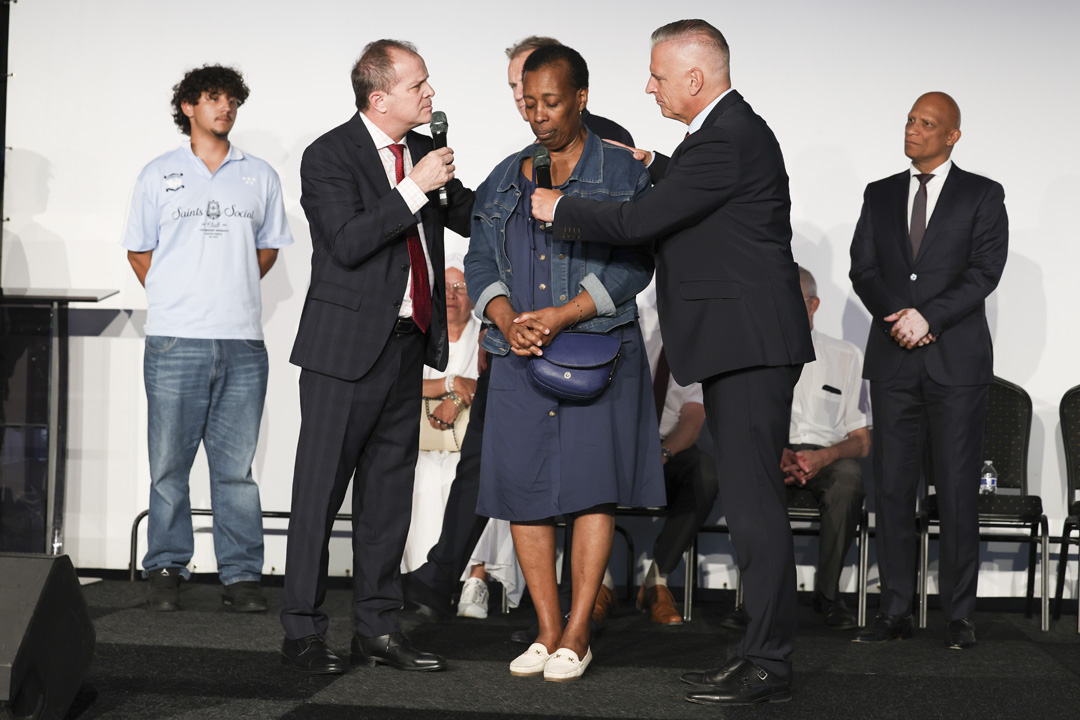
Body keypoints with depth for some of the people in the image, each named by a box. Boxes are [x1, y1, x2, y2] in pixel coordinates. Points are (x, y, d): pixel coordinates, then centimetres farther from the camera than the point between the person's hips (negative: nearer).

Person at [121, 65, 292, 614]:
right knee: (169, 462, 1)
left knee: (236, 465, 1)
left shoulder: (259, 176, 13)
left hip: (242, 342, 1)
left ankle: (241, 575, 5)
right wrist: (175, 300, 8)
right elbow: (139, 251, 14)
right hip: (174, 341, -1)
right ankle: (165, 570, 10)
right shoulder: (159, 175, 9)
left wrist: (233, 293, 12)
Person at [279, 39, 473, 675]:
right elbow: (348, 244, -19)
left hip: (407, 345, 7)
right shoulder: (329, 157, -9)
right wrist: (415, 189, -19)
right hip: (346, 348, -7)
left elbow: (474, 219, 17)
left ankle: (378, 628, 18)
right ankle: (303, 632, 6)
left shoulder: (423, 151, 11)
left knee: (389, 491, 10)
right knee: (320, 491, -1)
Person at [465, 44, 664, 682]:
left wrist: (562, 316, -16)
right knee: (524, 489, 1)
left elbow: (633, 264, -7)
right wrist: (507, 319, -7)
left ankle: (578, 635, 2)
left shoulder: (622, 173, 2)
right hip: (519, 358, 4)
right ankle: (547, 632, 11)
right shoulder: (505, 179, 16)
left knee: (592, 487, -5)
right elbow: (480, 260, 12)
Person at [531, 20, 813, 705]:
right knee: (751, 501, 12)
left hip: (750, 345, -11)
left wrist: (559, 208, -3)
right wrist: (654, 166, 22)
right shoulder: (732, 129, 16)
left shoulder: (728, 139, -17)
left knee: (754, 501, -8)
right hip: (740, 346, 11)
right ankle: (764, 649, 18)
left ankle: (769, 665, -5)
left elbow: (639, 222, -17)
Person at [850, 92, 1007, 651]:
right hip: (894, 360, 3)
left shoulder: (982, 196, 5)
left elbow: (985, 271, -5)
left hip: (956, 359, -3)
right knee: (891, 488, 1)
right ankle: (896, 610, 5)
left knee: (957, 490, -3)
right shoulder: (880, 195, 15)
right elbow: (862, 269, 7)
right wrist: (899, 316, -9)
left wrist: (928, 316, -15)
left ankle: (959, 615, 2)